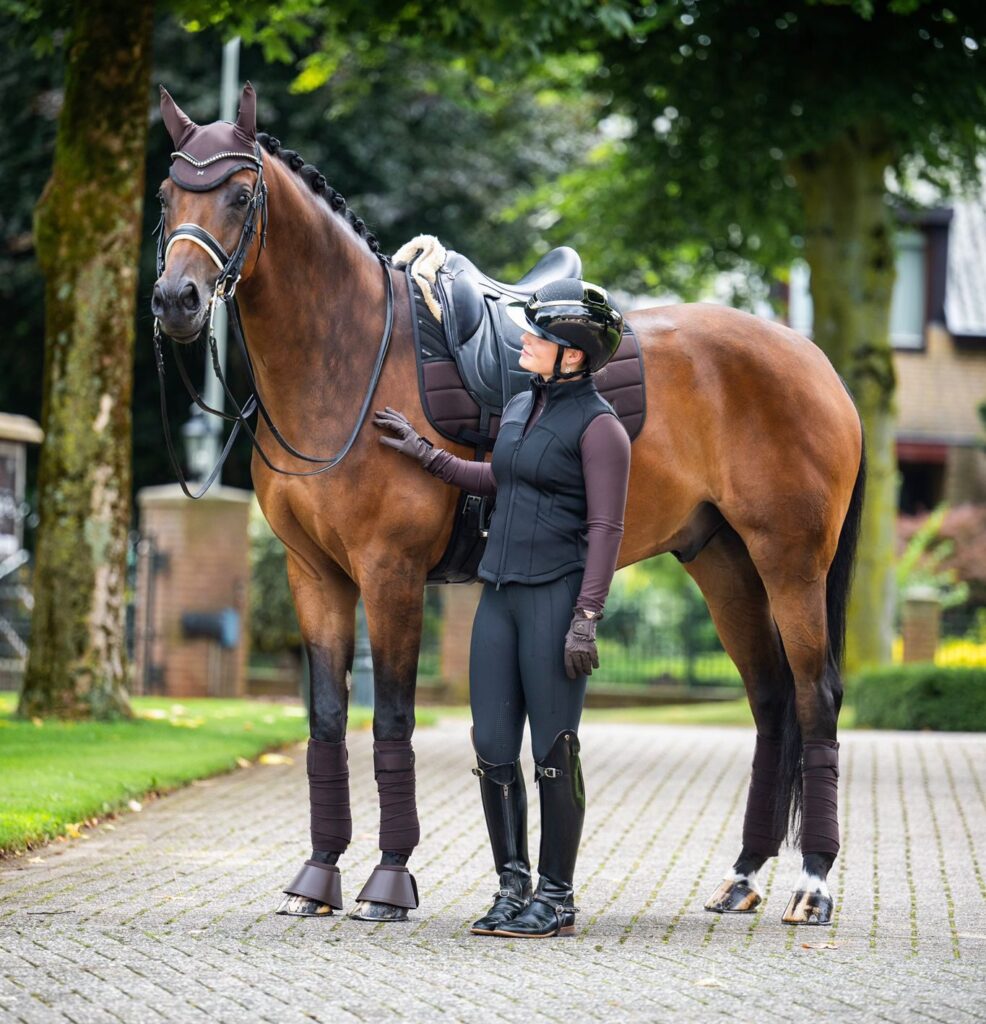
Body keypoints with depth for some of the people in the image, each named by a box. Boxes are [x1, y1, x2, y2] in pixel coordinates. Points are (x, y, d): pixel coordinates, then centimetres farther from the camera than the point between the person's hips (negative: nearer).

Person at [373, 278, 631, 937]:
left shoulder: (597, 425, -10)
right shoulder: (520, 408, 13)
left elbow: (606, 529, -13)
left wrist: (587, 618, -18)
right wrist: (425, 453, 27)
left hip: (555, 596, -7)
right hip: (500, 591, 8)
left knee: (553, 750, -1)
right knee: (493, 747, 6)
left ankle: (556, 898, 7)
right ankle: (514, 883, 17)